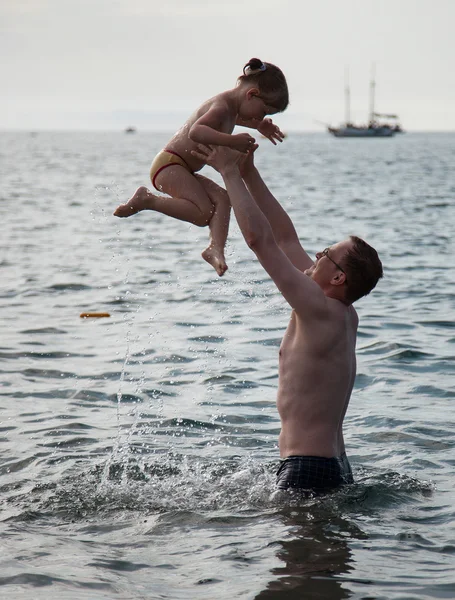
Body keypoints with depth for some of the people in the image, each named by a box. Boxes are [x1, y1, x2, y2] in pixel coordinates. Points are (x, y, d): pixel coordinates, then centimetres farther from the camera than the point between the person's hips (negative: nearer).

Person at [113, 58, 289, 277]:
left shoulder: (232, 107, 13)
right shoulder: (222, 106, -20)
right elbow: (196, 132, -39)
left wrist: (259, 125, 28)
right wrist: (231, 140, -46)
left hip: (182, 170, 10)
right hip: (169, 165, -10)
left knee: (221, 198, -8)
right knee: (204, 212, -21)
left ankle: (215, 249, -21)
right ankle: (147, 200, -11)